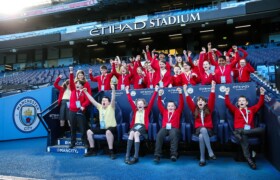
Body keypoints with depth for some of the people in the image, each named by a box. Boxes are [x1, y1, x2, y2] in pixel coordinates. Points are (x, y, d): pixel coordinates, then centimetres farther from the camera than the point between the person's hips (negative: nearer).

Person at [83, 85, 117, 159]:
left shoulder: (111, 107, -6)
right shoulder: (100, 107, 9)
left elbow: (113, 99, -23)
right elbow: (92, 100, 8)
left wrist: (113, 89, -39)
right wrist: (86, 92, 1)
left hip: (111, 127, -7)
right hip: (101, 128, 7)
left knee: (108, 132, -39)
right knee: (89, 131, 0)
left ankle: (111, 152, -30)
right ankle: (92, 150, 8)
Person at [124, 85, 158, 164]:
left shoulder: (147, 110, 14)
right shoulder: (135, 110, 21)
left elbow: (151, 101, 9)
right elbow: (130, 101, 25)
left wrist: (155, 91, 5)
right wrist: (127, 92, 28)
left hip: (143, 126, -3)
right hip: (135, 125, 3)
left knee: (136, 134, -33)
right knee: (131, 133, -31)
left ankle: (136, 156, -41)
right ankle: (127, 155, -36)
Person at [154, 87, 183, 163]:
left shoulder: (177, 111, 23)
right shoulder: (164, 112, 28)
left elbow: (181, 104, 16)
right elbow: (159, 105, 23)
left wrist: (180, 94, 5)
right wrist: (159, 96, 12)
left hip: (174, 128, -1)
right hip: (164, 128, 2)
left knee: (174, 135, -37)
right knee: (159, 135, -31)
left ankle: (174, 154, -42)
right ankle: (157, 155, -33)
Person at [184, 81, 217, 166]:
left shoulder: (208, 109, 6)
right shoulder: (195, 110, 9)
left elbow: (211, 100, -5)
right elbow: (189, 101, 1)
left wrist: (213, 89, -15)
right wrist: (185, 91, -5)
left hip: (208, 129, -1)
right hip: (199, 129, 1)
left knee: (201, 137, -36)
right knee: (203, 129, -37)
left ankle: (202, 159, -32)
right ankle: (210, 152, -35)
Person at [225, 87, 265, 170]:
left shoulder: (251, 109, 26)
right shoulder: (235, 110, 20)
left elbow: (259, 104, 23)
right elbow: (228, 104, 11)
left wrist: (262, 94, 12)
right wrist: (227, 94, 1)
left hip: (250, 130, 3)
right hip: (239, 129, -3)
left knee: (262, 129, -29)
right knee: (243, 137, -37)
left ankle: (240, 133, -36)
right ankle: (248, 158, -43)